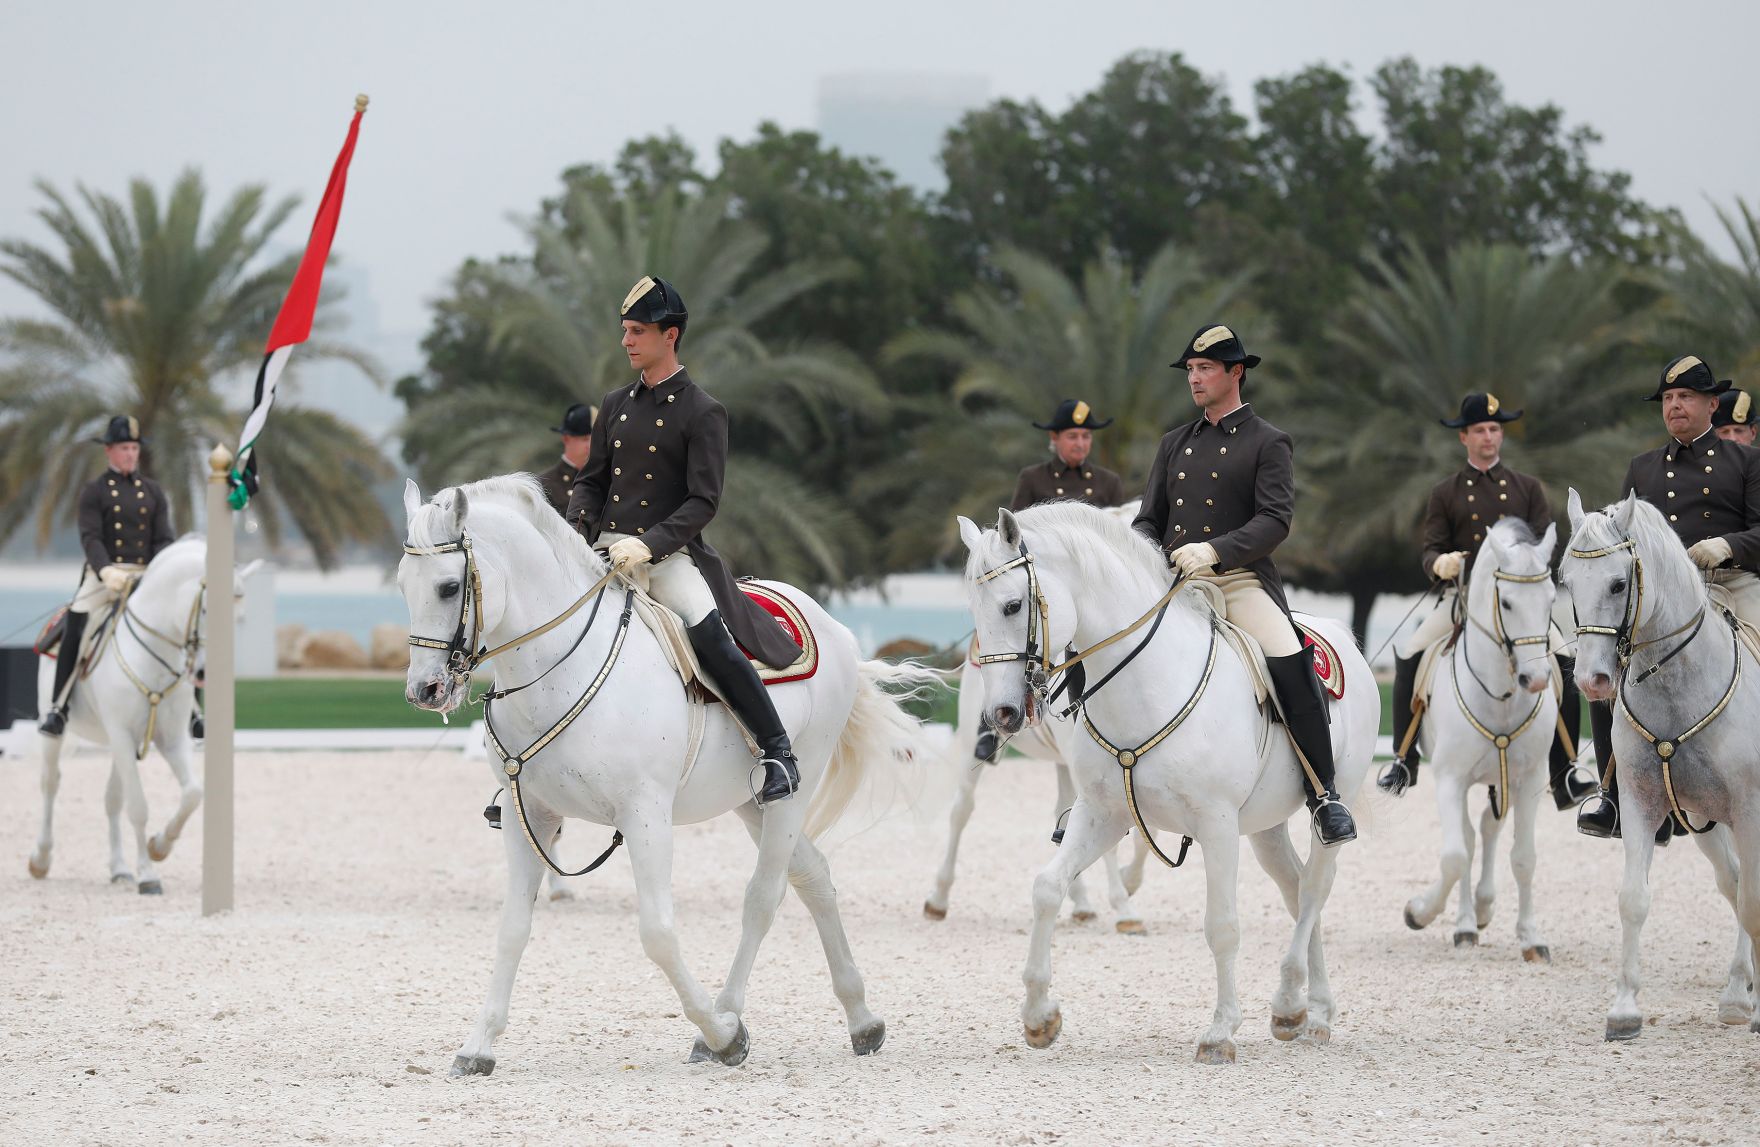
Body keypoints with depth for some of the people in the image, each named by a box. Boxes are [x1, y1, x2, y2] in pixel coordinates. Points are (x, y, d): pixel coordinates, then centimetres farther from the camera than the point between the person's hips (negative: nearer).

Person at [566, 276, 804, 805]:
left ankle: (778, 756, -21)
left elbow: (703, 501, -10)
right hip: (606, 550, 6)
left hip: (669, 554, -6)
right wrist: (574, 532, -3)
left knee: (709, 634, -29)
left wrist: (648, 545, -23)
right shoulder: (616, 405, 13)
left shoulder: (703, 413, -4)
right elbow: (592, 481, 17)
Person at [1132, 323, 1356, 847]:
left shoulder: (1267, 443, 3)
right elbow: (1149, 519, 21)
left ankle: (1323, 794, -20)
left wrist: (1213, 551, -24)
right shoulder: (1174, 444, 20)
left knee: (1290, 664, -28)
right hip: (1173, 582, 5)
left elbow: (1275, 520, -9)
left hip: (1241, 579, -5)